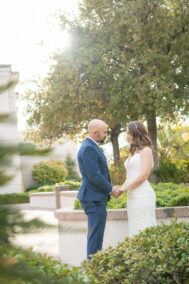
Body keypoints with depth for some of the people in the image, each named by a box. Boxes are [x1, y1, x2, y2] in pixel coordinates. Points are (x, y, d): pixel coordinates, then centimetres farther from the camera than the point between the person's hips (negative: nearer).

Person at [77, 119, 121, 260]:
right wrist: (111, 190, -10)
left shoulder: (92, 147, 16)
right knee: (96, 234, -6)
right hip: (94, 199, -11)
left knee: (95, 234, 15)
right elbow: (94, 176, -22)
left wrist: (110, 187, 9)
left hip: (96, 198, 11)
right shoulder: (88, 149, -17)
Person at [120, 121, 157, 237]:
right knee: (135, 230, 7)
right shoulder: (134, 152, 21)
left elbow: (144, 175, -14)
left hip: (142, 195, -8)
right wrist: (121, 189, 5)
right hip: (132, 196, 9)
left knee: (144, 230, -8)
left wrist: (125, 188, -9)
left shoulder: (146, 150, -4)